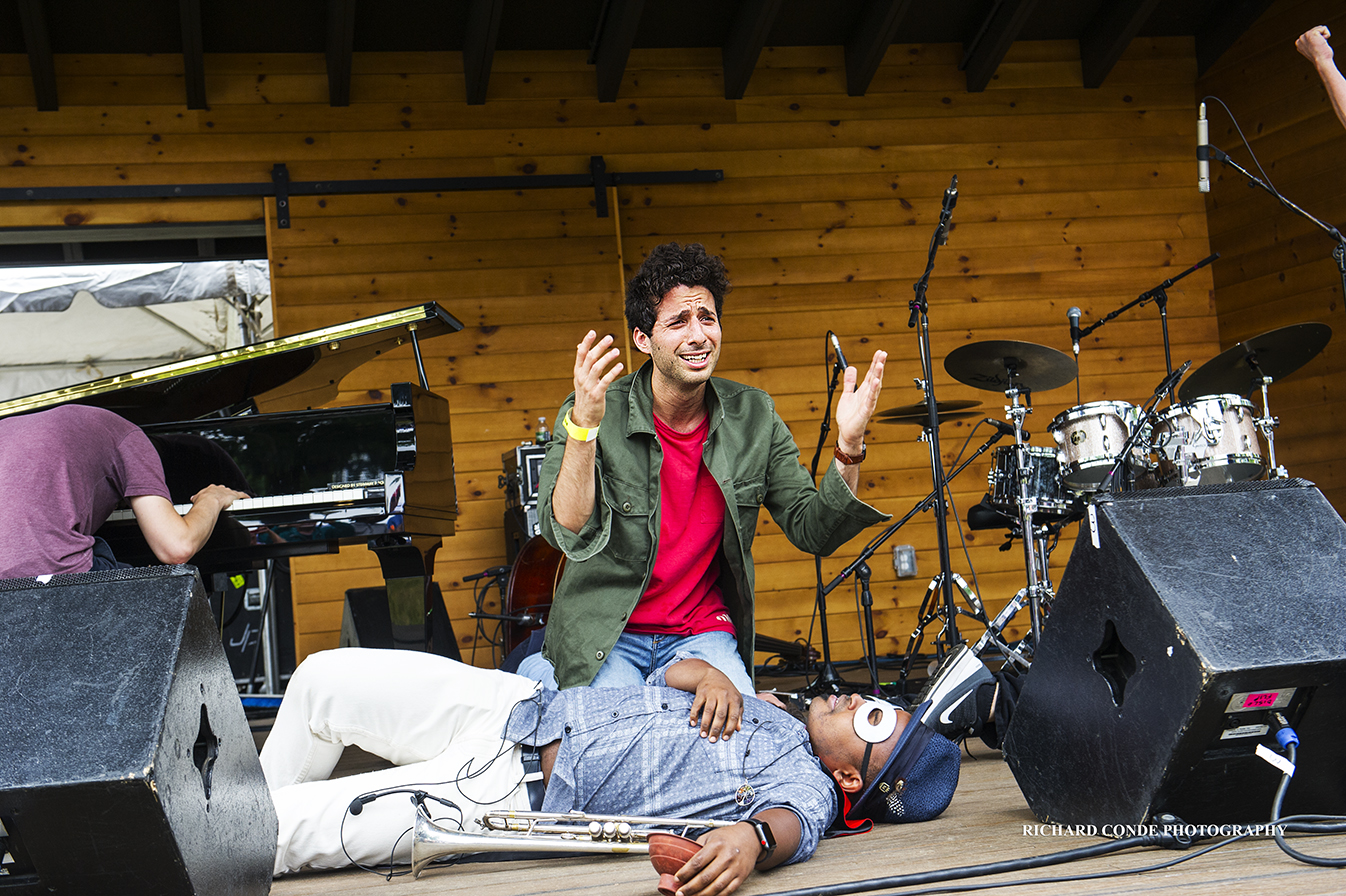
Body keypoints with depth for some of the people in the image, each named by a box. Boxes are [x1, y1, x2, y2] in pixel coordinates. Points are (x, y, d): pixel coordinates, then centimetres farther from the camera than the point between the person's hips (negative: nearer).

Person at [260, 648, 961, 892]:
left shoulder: (806, 786, -11)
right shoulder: (775, 715, 12)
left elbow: (792, 820, -34)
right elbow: (674, 671, 15)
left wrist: (752, 838, -57)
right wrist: (708, 674, -8)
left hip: (511, 790, -8)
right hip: (523, 703, 8)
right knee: (322, 678, 12)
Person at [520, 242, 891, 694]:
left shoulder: (753, 416, -1)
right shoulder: (595, 414, -13)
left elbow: (812, 531, 1)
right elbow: (569, 535, -25)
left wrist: (848, 449, -17)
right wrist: (584, 427, -38)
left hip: (704, 635, 3)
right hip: (605, 637, -3)